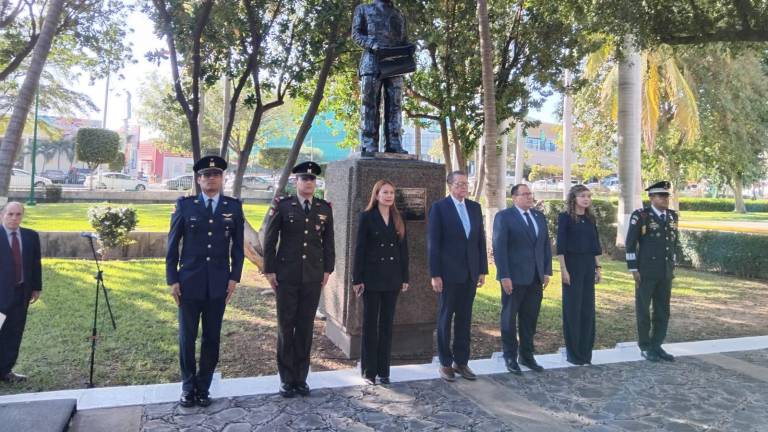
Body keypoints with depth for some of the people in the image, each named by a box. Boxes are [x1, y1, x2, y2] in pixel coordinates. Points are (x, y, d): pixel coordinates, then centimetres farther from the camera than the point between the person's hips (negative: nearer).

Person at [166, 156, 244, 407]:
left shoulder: (234, 207, 5)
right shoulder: (185, 205, 2)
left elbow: (238, 246, 7)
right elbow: (173, 244, 3)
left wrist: (234, 277, -1)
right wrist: (172, 279, -2)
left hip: (219, 284, 1)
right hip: (189, 283, -1)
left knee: (212, 339, 8)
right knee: (187, 338, 8)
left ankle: (203, 387, 22)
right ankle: (188, 387, 25)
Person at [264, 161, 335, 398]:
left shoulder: (325, 208, 7)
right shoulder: (282, 205, 0)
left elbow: (328, 241, 11)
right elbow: (270, 239, 1)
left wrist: (327, 269, 5)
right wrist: (269, 269, -3)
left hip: (313, 276, 2)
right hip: (287, 276, -2)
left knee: (306, 327, 7)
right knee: (286, 326, 4)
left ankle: (301, 378, 18)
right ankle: (286, 379, 16)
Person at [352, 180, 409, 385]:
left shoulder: (398, 219, 8)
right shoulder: (366, 217, -3)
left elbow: (403, 249, 9)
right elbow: (359, 249, -6)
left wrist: (405, 277, 6)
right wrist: (357, 279, -10)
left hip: (392, 279, 4)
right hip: (372, 277, -4)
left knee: (387, 324, 9)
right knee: (370, 324, 4)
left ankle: (383, 370, 18)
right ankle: (369, 371, 13)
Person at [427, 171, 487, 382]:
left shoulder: (475, 207, 10)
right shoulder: (439, 208, -5)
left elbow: (480, 240, 11)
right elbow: (433, 243, -7)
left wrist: (482, 270, 7)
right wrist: (435, 275, -11)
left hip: (470, 273, 5)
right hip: (449, 273, -4)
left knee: (464, 318, 10)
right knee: (445, 318, 6)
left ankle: (461, 361, 20)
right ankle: (445, 363, 17)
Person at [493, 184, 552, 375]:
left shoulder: (539, 216, 12)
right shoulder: (503, 216, -6)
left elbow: (546, 245, 12)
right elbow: (499, 248, -11)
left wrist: (547, 271, 5)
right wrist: (504, 276, -16)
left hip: (536, 277, 5)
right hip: (514, 277, -5)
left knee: (530, 318, 10)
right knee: (509, 317, 7)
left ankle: (526, 355, 23)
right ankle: (510, 357, 19)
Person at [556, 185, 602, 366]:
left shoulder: (590, 219, 11)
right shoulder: (565, 217, -5)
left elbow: (595, 245, 14)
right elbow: (560, 245, -9)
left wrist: (597, 267, 9)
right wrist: (563, 269, -15)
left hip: (588, 265, 6)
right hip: (572, 264, -5)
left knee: (588, 308, 8)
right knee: (572, 308, 1)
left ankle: (586, 351, 19)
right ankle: (573, 353, 11)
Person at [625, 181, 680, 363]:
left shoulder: (672, 216, 8)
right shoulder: (640, 216, -10)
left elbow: (675, 242, 17)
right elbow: (630, 243, -10)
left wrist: (672, 266, 13)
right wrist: (633, 269, -12)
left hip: (665, 272, 6)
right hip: (645, 272, -6)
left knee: (663, 311, 9)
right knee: (643, 310, 4)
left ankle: (657, 346, 20)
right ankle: (645, 347, 15)